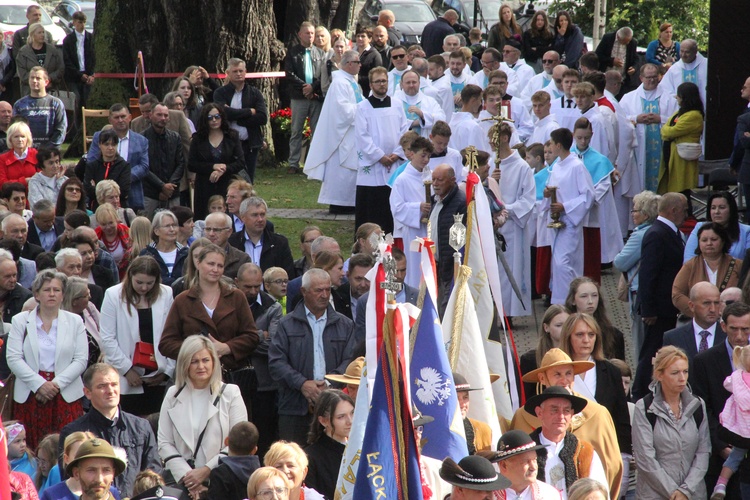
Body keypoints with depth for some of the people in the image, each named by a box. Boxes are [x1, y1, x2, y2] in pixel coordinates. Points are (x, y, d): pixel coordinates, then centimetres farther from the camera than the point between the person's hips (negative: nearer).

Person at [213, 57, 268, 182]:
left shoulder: (255, 93, 8)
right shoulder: (220, 93, 3)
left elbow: (263, 118, -5)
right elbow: (224, 112, -15)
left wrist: (237, 118, -10)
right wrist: (249, 111, -9)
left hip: (250, 145, 2)